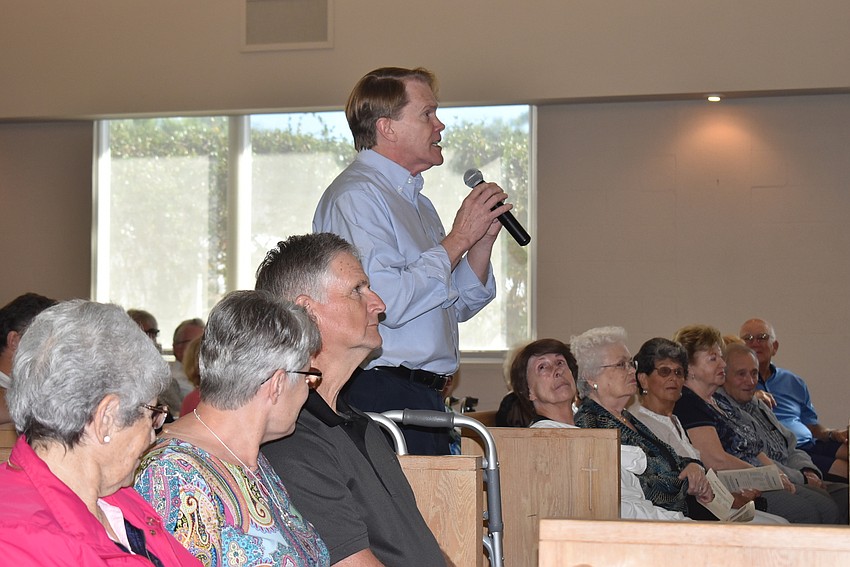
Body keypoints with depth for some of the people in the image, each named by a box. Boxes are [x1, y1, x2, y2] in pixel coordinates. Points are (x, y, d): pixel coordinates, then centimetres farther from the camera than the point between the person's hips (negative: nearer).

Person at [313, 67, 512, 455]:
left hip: (424, 399, 9)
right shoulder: (355, 196, -11)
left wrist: (483, 239, 9)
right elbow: (388, 302, -23)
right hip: (379, 396, -9)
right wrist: (458, 238, -12)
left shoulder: (416, 202, 21)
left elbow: (460, 306, 25)